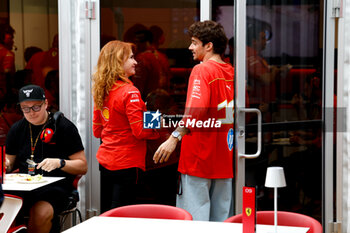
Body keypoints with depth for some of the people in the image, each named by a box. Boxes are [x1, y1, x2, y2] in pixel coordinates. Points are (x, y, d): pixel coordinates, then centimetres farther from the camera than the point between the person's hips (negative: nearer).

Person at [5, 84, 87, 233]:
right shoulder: (17, 129, 16)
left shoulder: (64, 126, 1)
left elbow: (83, 167, 0)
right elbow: (11, 163, 24)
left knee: (41, 213, -36)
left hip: (55, 187, -3)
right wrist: (6, 164, 0)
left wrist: (59, 163, -18)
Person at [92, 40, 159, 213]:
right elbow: (139, 131, -16)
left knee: (106, 214, 15)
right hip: (125, 163, -8)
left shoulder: (101, 91, 7)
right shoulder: (129, 92, -16)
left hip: (105, 160, 8)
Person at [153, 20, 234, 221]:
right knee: (220, 220, 11)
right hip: (224, 160, 8)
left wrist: (175, 137, -29)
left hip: (199, 158, -7)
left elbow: (195, 110, -26)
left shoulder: (202, 71, -11)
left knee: (195, 220, -4)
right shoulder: (231, 73, 11)